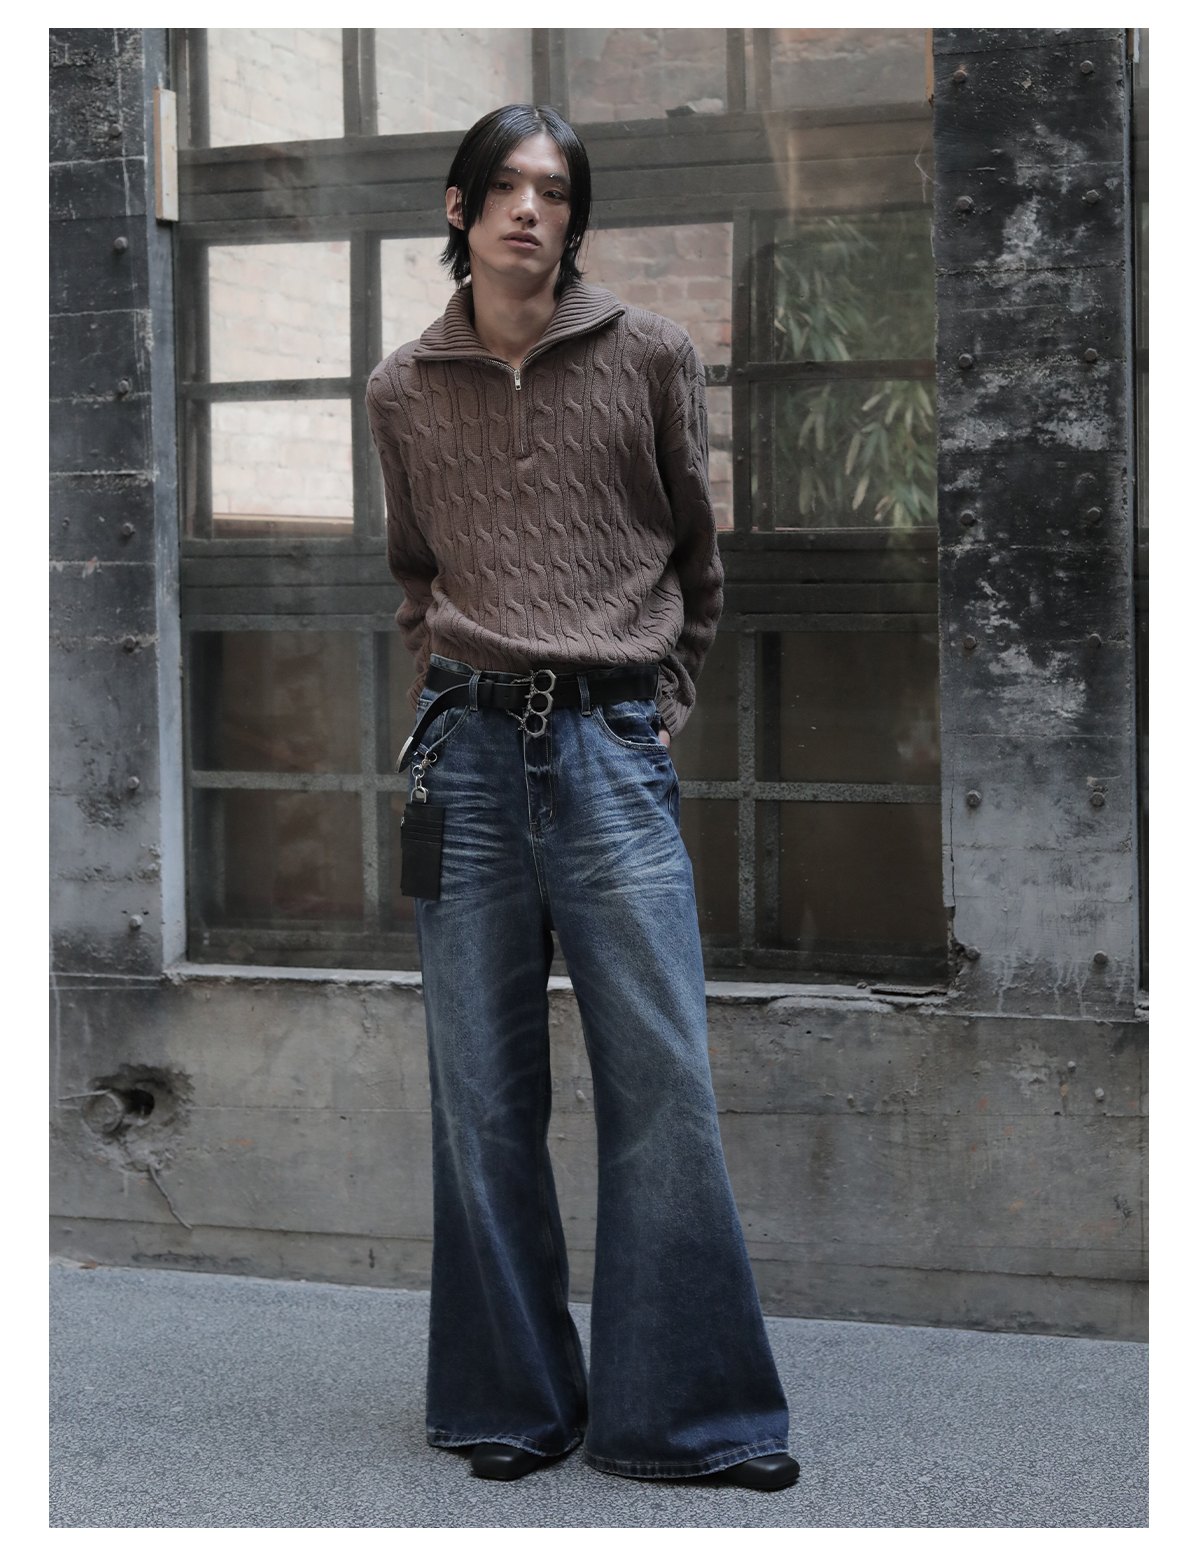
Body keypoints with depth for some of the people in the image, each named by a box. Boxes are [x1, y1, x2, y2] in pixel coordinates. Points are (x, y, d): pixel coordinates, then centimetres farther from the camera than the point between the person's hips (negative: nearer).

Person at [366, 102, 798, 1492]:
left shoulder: (650, 358, 5)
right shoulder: (403, 392, 11)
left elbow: (696, 551, 16)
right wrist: (454, 680, 13)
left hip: (614, 748, -1)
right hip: (469, 749, 2)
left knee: (664, 1081, -5)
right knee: (483, 1091, 4)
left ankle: (685, 1411, 6)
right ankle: (510, 1403, 16)